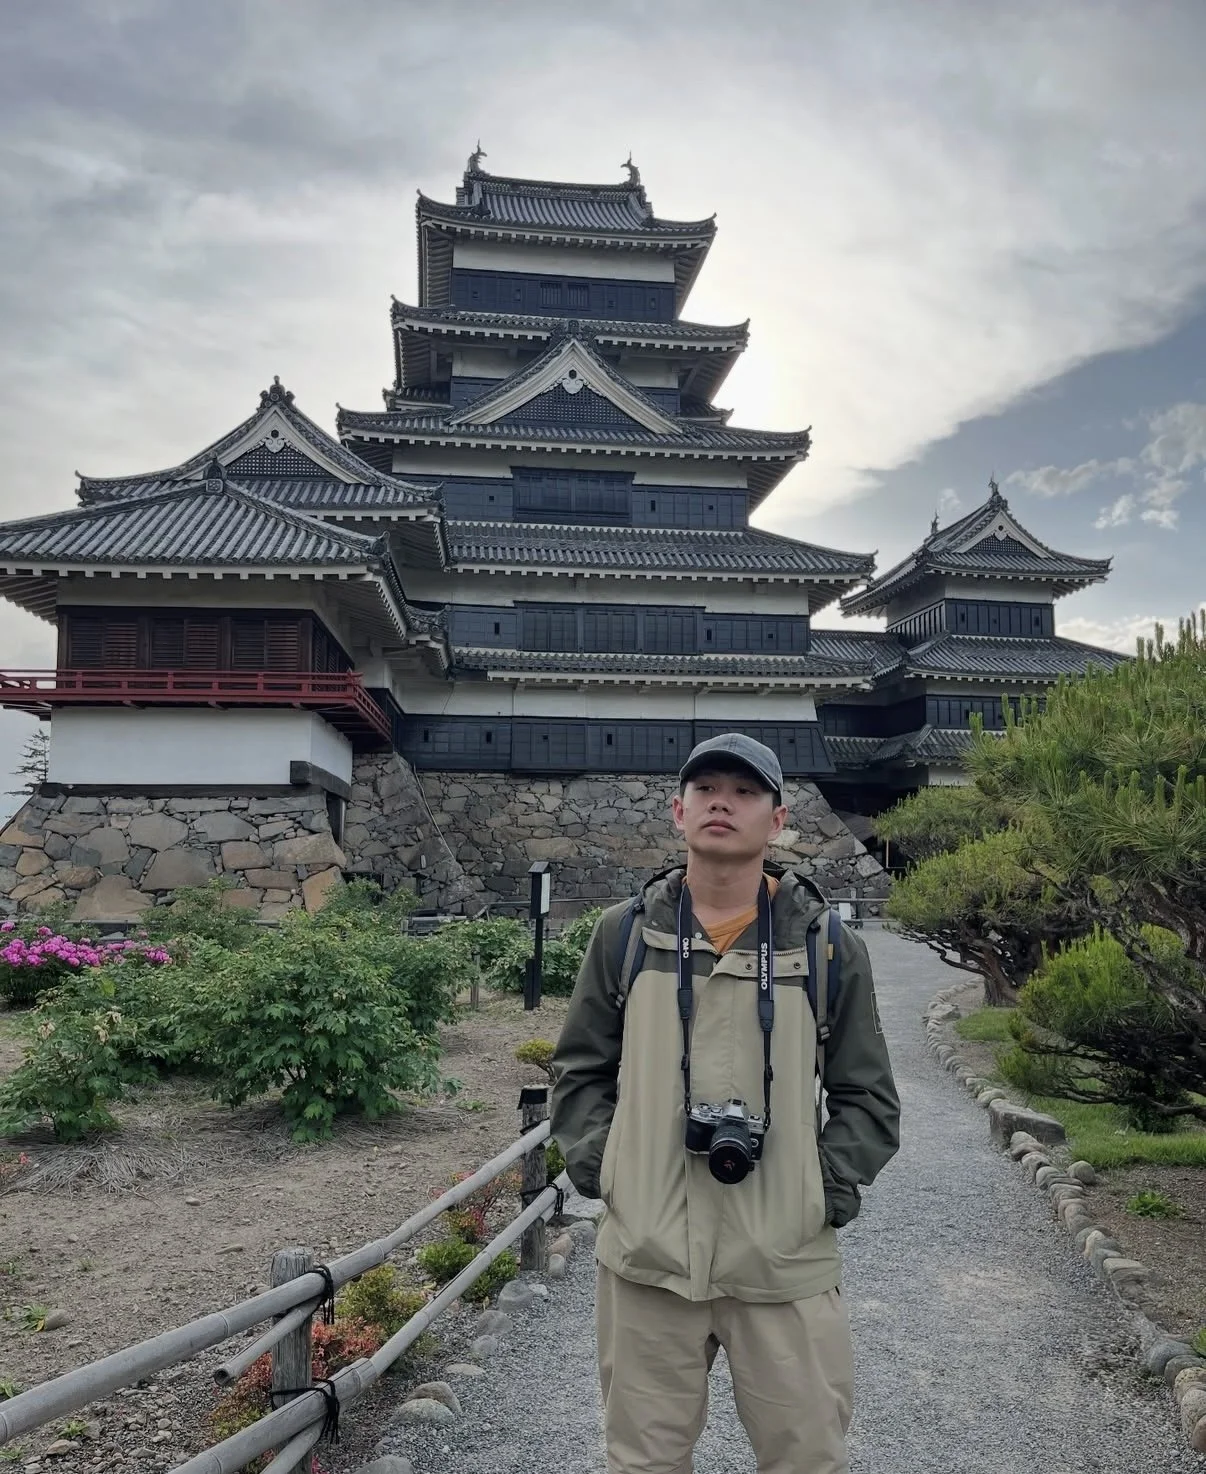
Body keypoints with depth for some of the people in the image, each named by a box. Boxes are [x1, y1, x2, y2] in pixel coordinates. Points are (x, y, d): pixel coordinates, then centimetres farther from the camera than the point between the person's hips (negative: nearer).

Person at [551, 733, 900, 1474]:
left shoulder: (830, 945, 0)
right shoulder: (625, 933, 2)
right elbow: (581, 1072, 9)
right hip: (647, 1256, 1)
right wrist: (602, 1172, -3)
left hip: (786, 1264, -1)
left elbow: (869, 1099, 4)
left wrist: (824, 1194, -8)